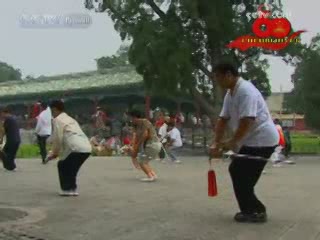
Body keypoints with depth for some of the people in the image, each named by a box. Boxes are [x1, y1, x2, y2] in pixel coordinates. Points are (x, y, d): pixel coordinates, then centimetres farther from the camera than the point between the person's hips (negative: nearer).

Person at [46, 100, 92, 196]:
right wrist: (57, 152, 34)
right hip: (87, 147, 8)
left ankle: (67, 189, 11)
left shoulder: (57, 119, 5)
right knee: (72, 167, 24)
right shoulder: (70, 119, 31)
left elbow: (57, 138, 0)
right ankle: (73, 189, 23)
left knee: (62, 165, 12)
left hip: (76, 147, -8)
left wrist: (54, 153, 13)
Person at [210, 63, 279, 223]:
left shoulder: (245, 91, -22)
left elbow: (247, 121, -28)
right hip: (252, 140, 10)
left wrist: (231, 143, -20)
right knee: (237, 172, 14)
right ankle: (252, 210, 22)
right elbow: (223, 120, 9)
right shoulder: (230, 94, 10)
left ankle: (255, 212, 6)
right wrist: (216, 143, 2)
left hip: (262, 139, -10)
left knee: (241, 176, -7)